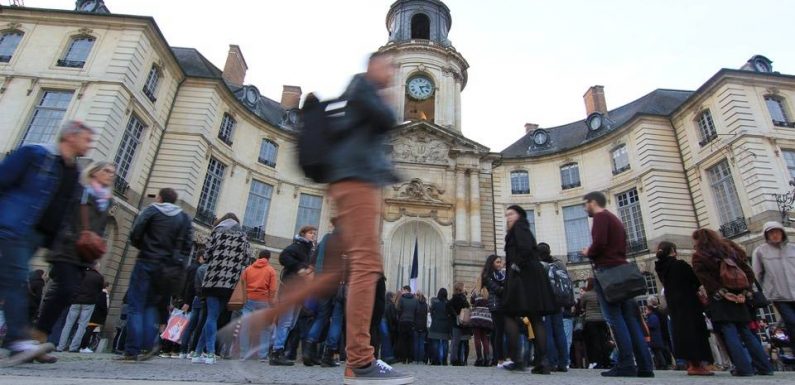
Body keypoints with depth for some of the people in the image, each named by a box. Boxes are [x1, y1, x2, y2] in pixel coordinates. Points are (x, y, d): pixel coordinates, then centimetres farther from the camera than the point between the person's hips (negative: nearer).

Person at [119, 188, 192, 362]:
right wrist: (173, 256, 9)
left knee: (135, 307, 0)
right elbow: (188, 244, 1)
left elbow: (135, 235, -5)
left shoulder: (151, 210, 1)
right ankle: (148, 346, 7)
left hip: (147, 263, -4)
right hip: (167, 268, 4)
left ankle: (132, 351, -4)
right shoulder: (184, 218, 10)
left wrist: (144, 247, 12)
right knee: (151, 305, 16)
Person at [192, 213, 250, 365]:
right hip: (231, 282, 1)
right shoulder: (243, 236, 15)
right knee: (214, 316, 7)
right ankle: (199, 351, 8)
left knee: (212, 316, 1)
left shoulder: (218, 230, 12)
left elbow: (207, 252, 6)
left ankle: (210, 352, -4)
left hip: (214, 278, -1)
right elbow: (247, 260, 5)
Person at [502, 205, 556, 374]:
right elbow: (532, 251, 18)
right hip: (533, 276, 9)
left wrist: (516, 265, -12)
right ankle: (542, 363, 1)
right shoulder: (523, 229, 25)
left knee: (510, 315, -5)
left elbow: (525, 248, -19)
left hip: (522, 276, -9)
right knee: (536, 318, 3)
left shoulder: (519, 227, -1)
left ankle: (517, 359, -10)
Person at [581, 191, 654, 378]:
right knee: (630, 318, 4)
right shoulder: (615, 219, 25)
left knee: (614, 318, -10)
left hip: (607, 270, -9)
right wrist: (594, 253, 17)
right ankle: (644, 365, 2)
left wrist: (588, 253, 1)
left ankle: (626, 365, -13)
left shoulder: (600, 216, -3)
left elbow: (599, 243, -17)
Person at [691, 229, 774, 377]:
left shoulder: (699, 257, 1)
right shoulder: (731, 250, 17)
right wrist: (744, 292, 0)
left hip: (719, 300, -6)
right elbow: (748, 272, 9)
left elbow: (705, 279, -14)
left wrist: (721, 292, -14)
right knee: (746, 332, 11)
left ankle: (744, 368, -9)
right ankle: (764, 367, 10)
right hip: (738, 298, 6)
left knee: (729, 334, -5)